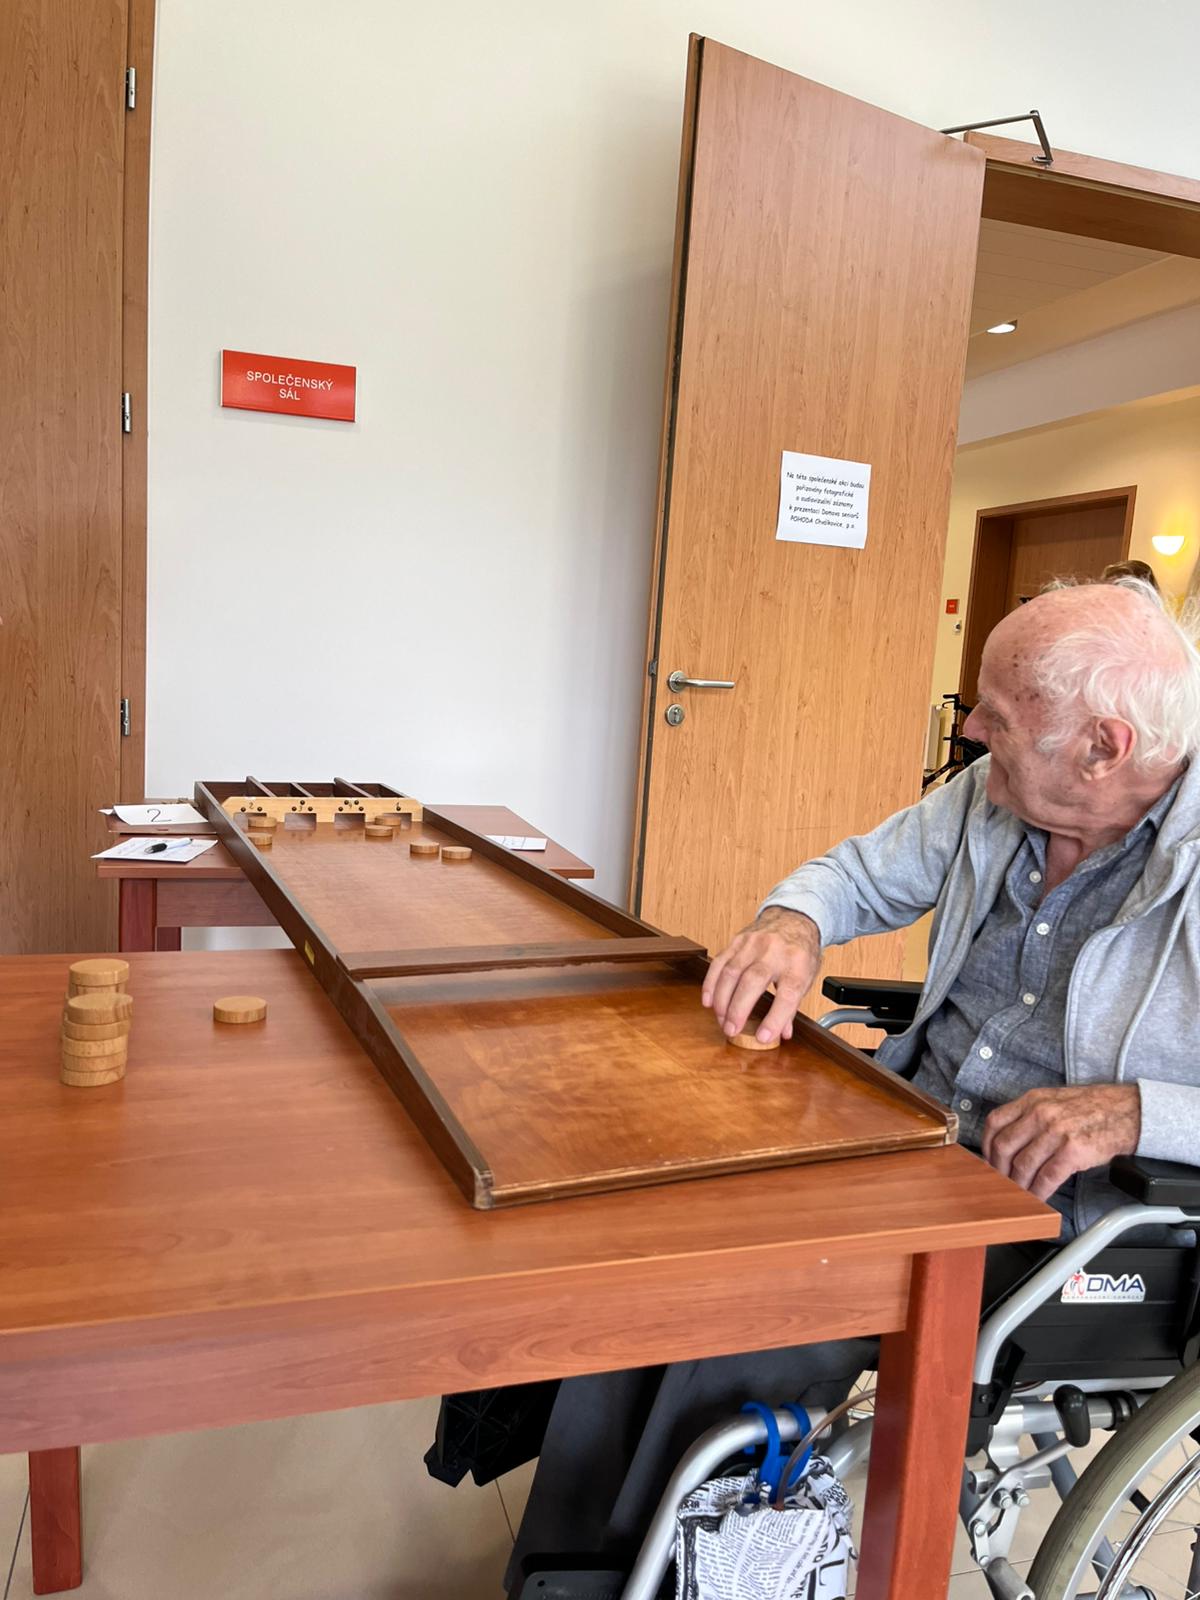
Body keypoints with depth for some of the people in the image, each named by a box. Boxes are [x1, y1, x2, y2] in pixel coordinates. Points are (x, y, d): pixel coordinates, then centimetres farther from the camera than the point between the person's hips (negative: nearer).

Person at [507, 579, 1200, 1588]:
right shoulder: (990, 796, 2)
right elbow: (861, 872, 14)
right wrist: (793, 922, -8)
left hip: (1067, 1204, -6)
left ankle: (641, 1559, 5)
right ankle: (570, 1563, 5)